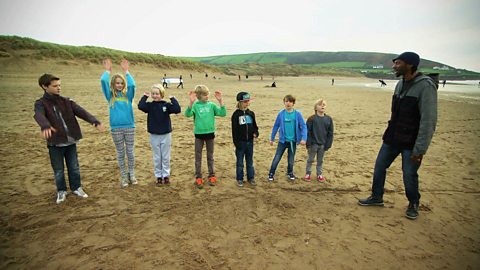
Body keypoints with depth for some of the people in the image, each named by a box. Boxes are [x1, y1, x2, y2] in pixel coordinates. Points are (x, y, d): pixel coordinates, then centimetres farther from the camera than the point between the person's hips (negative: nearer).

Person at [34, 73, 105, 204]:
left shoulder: (66, 101, 4)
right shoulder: (41, 103, -6)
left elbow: (81, 111, -11)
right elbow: (39, 115, -28)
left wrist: (95, 121, -29)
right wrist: (45, 126, -51)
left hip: (71, 141, 2)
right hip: (55, 143, -2)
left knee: (74, 167, 14)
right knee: (58, 170, 12)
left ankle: (76, 188, 32)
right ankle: (61, 191, 31)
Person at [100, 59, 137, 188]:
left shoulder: (128, 95, 4)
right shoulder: (110, 95, 4)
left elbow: (132, 84, -14)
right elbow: (103, 81, -9)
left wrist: (126, 71, -6)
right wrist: (108, 70, 4)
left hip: (129, 127, 0)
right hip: (116, 128, 0)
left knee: (130, 152, 7)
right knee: (120, 153, 10)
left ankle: (132, 175, 21)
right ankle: (123, 176, 21)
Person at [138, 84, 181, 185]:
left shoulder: (167, 105, -4)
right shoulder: (150, 106, -1)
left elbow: (178, 109, -19)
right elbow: (140, 106, -21)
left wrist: (172, 99, -18)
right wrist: (145, 96, -13)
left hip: (166, 135, -1)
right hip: (154, 136, 1)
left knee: (166, 157, 10)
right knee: (156, 158, 11)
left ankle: (166, 175, 23)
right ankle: (158, 176, 23)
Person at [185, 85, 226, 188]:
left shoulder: (211, 105, 0)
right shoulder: (195, 105, -7)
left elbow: (223, 113, -7)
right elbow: (188, 114, -24)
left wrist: (220, 101, -16)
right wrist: (191, 102, -36)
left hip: (210, 133, 2)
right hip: (199, 134, -2)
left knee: (210, 156, 14)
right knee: (198, 156, 8)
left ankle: (211, 176, 26)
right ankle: (198, 177, 19)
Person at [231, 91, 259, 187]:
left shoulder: (251, 113, 5)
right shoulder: (236, 114, -8)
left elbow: (254, 125, 13)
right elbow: (234, 130, -8)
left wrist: (255, 133, -9)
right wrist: (236, 143, -11)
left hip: (250, 141, 4)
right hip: (241, 142, -3)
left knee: (250, 161, 14)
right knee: (240, 162, 8)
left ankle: (251, 178, 26)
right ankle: (239, 179, 20)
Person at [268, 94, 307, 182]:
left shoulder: (297, 114, -8)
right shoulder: (281, 113, -6)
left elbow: (304, 126, -7)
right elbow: (276, 126, 2)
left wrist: (303, 138, -18)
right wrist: (272, 138, 6)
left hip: (293, 141, 1)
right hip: (282, 140, 0)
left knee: (291, 160, 14)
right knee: (276, 158, 2)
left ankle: (290, 173, 37)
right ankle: (271, 174, 18)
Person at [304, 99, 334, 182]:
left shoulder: (329, 119, -2)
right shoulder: (311, 118, -10)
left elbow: (330, 133, 2)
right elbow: (308, 132, -9)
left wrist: (328, 145, -1)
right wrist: (308, 144, -11)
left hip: (323, 145, 3)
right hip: (313, 144, -2)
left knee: (320, 160, 16)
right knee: (310, 160, 11)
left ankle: (319, 174, 30)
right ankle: (308, 174, 26)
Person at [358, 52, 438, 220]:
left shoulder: (425, 86, -18)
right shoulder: (400, 84, 6)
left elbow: (428, 121, -21)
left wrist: (419, 149, -22)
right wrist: (392, 132, 16)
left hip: (410, 142, -7)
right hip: (392, 138, 7)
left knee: (409, 175, 4)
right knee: (379, 167, 11)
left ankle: (413, 204, 30)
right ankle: (376, 198, 29)